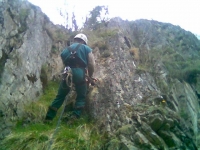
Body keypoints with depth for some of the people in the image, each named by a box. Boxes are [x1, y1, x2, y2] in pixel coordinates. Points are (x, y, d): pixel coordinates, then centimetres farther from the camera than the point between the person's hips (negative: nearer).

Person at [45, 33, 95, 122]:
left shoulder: (66, 49, 26)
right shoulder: (86, 48, 15)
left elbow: (64, 63, 18)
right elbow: (91, 64, 5)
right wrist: (90, 76, 17)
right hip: (79, 73, -3)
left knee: (60, 96, 15)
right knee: (81, 97, 13)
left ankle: (48, 117, 17)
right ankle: (75, 118, 3)